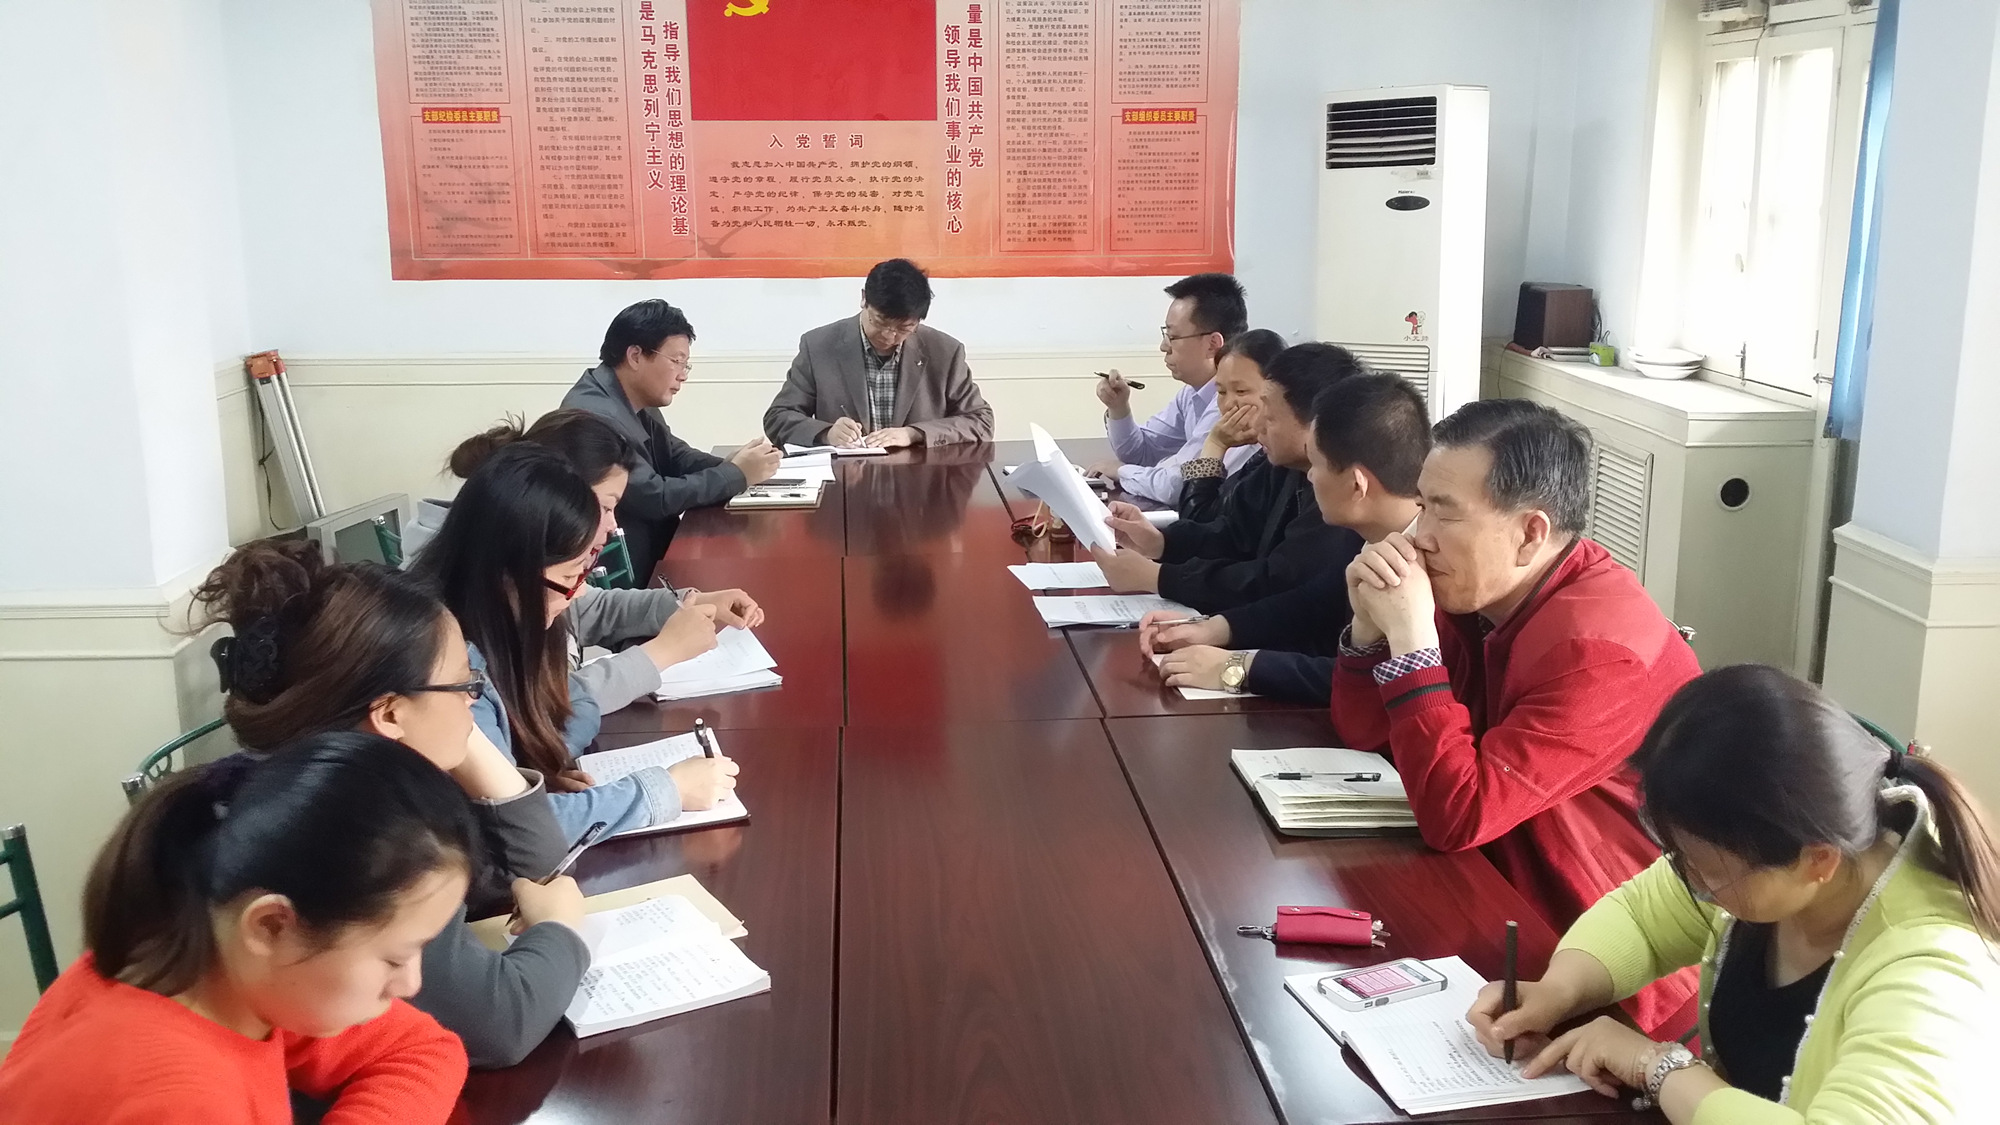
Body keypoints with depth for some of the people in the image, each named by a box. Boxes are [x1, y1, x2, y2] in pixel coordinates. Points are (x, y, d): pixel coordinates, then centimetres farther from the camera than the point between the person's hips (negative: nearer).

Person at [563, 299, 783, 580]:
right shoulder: (595, 416, -24)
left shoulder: (638, 401, 7)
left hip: (654, 551, 9)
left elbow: (676, 456, 15)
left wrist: (728, 465, -6)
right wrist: (736, 475, -17)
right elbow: (654, 497, -25)